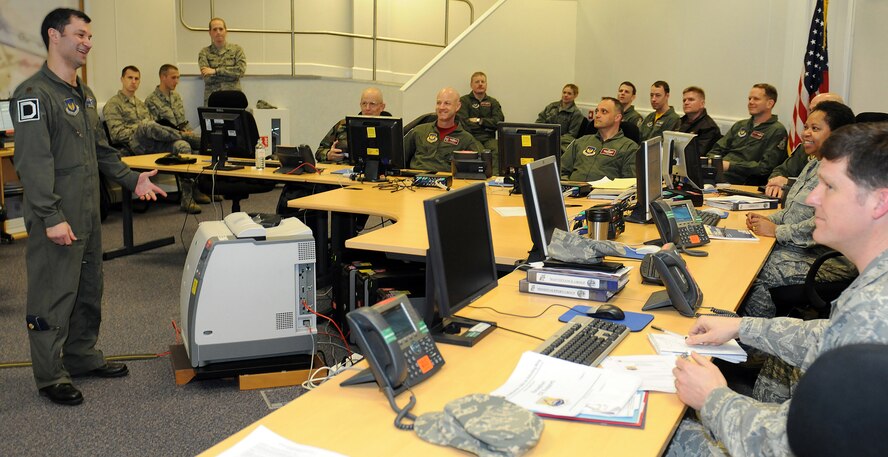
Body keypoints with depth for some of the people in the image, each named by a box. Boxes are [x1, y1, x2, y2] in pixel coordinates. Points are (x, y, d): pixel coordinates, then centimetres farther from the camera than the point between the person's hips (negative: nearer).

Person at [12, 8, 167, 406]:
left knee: (88, 289, 17)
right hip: (57, 219, -9)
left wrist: (132, 180, 14)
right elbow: (33, 161, -20)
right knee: (53, 295, 0)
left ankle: (82, 356, 32)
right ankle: (50, 376, 12)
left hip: (88, 214, 9)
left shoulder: (84, 94, 16)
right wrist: (51, 216, -24)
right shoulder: (35, 94, -14)